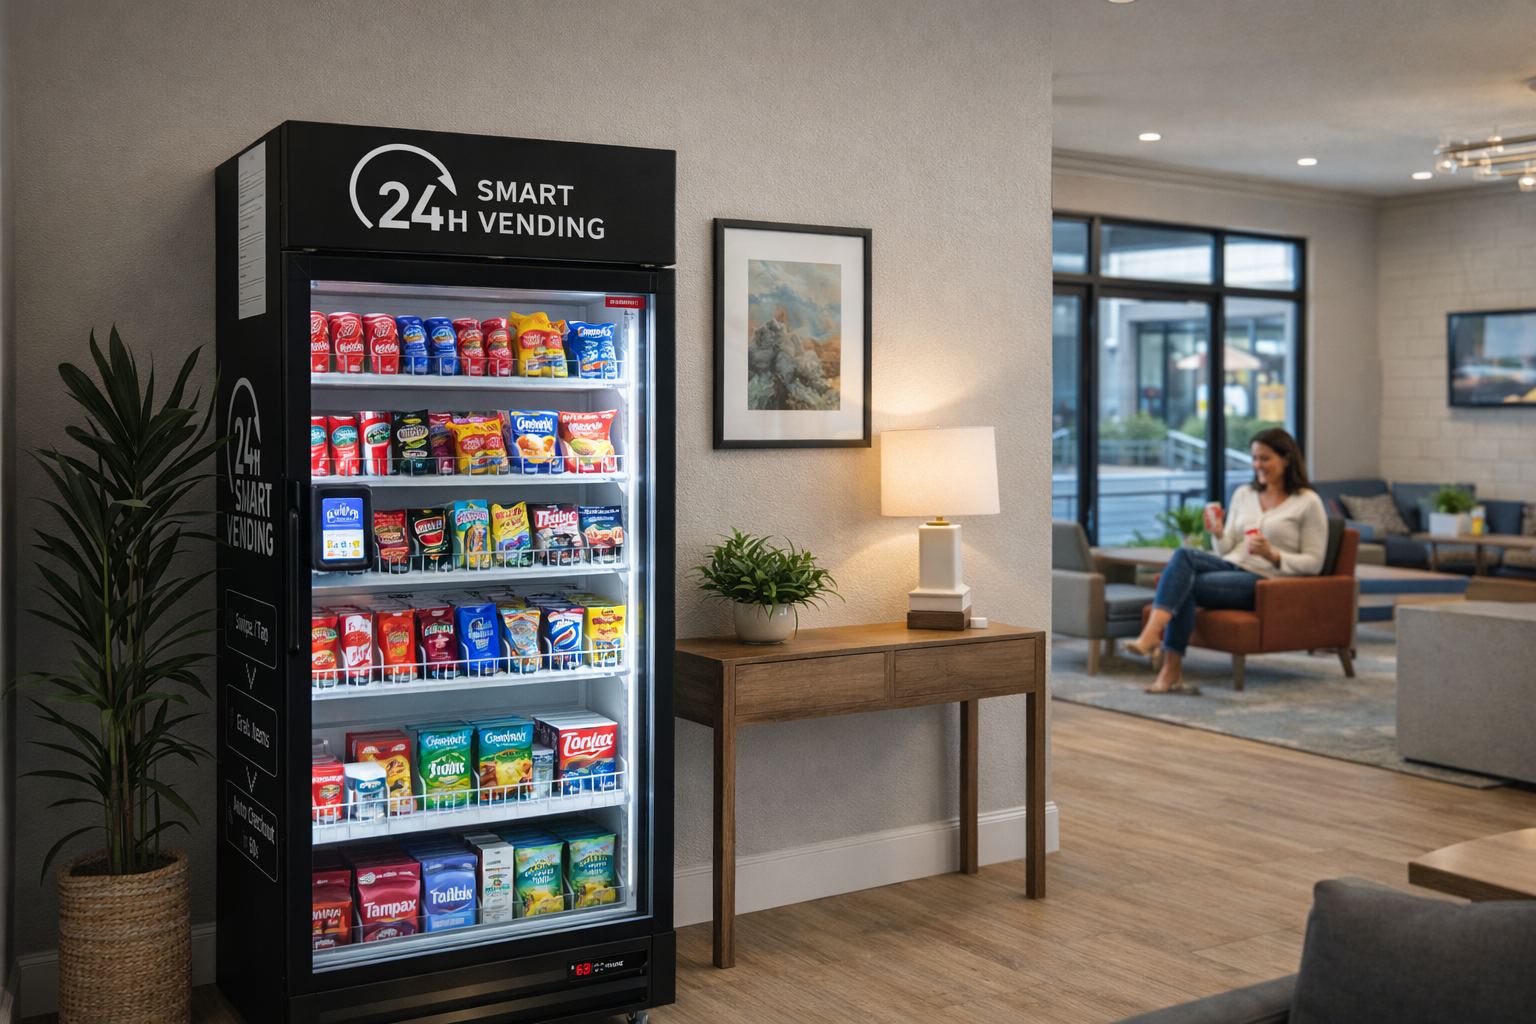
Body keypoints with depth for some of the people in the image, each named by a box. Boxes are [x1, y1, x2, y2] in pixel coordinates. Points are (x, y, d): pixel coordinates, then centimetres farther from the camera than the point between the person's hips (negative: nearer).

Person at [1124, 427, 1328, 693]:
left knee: (1186, 586, -29)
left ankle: (1171, 670, -33)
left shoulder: (1308, 503, 1)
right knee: (1184, 554, -30)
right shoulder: (1243, 494, 18)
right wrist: (1218, 534, -4)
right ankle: (1152, 634, -44)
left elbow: (1313, 563, -1)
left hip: (1265, 581, -5)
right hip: (1230, 565, 5)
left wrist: (1272, 555, -17)